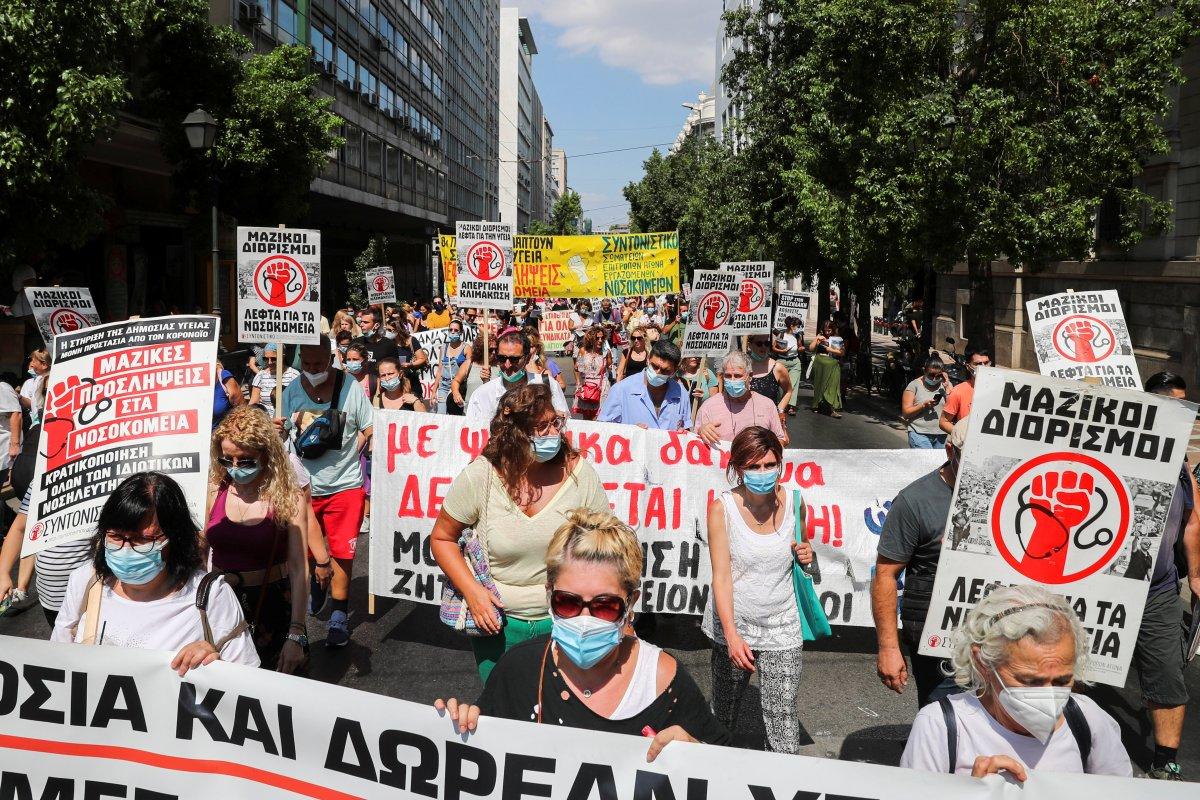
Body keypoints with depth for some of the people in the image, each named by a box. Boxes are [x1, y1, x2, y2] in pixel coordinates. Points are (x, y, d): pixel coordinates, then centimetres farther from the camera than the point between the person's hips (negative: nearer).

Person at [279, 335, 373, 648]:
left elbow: (369, 430, -2)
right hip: (304, 485, 3)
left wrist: (348, 452, -12)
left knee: (342, 554, 3)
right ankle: (315, 589, 45)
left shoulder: (350, 387, -9)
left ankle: (339, 616, 18)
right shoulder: (292, 391, 0)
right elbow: (284, 434, 10)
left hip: (344, 485, -3)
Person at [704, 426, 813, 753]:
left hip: (782, 627, 1)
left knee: (782, 717, -3)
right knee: (723, 711, 16)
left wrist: (805, 556, -9)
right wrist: (731, 634, -26)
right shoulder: (722, 508, -13)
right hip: (734, 624, -1)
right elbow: (722, 575, -17)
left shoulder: (792, 501, -4)